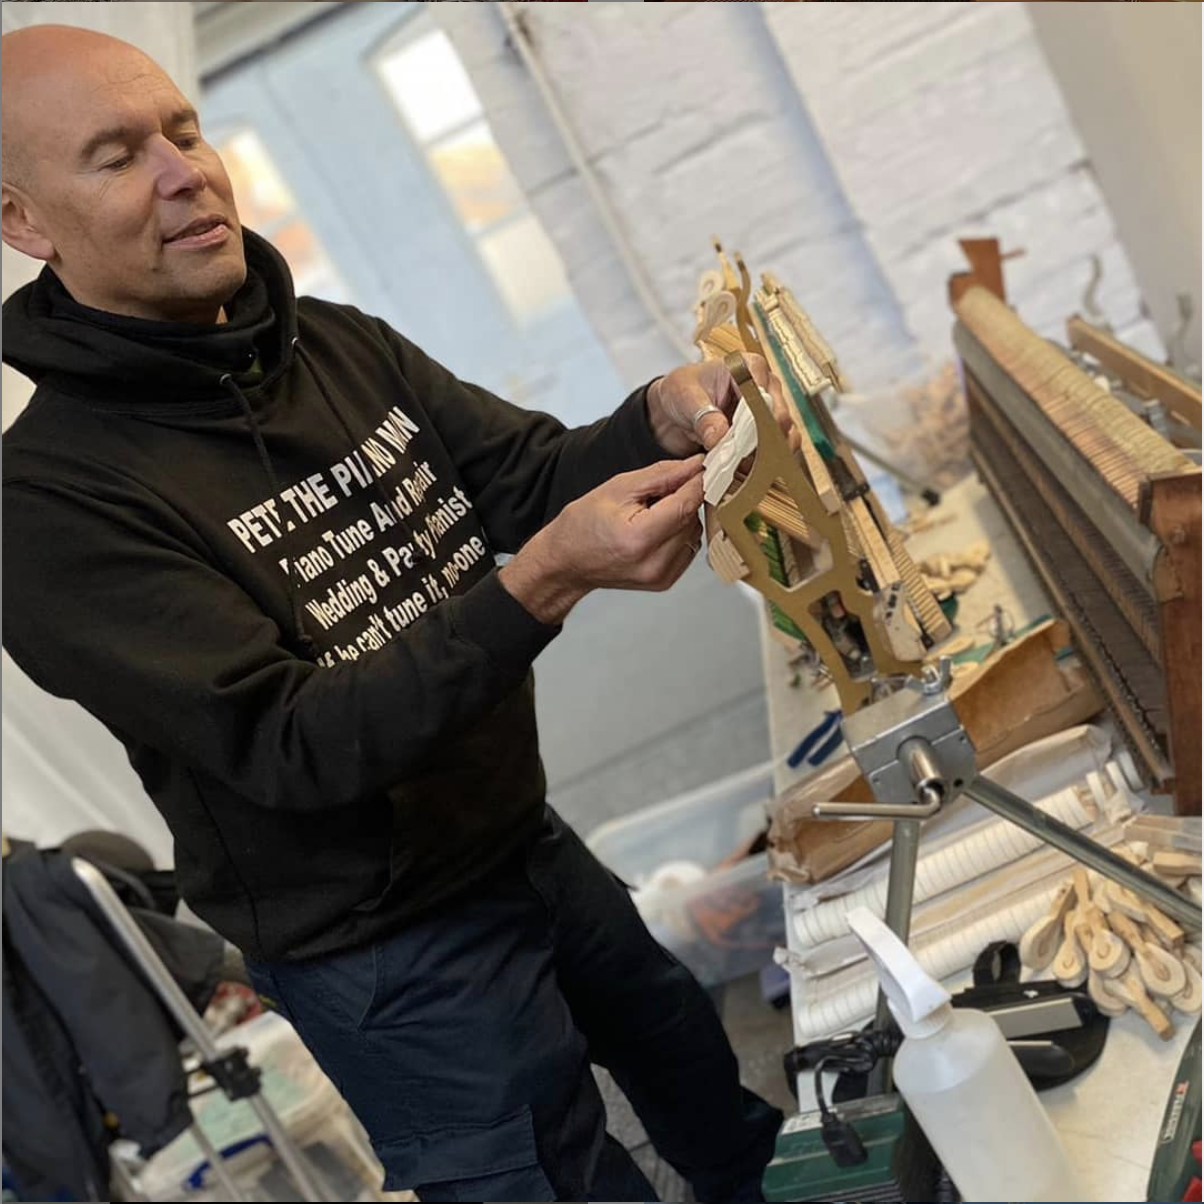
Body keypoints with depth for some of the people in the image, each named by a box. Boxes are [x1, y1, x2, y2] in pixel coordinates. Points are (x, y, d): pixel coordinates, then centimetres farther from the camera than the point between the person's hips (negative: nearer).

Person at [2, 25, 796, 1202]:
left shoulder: (340, 342, -1)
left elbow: (531, 474, -3)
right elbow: (290, 745, -27)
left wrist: (660, 416, -25)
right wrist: (546, 581, -38)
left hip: (530, 844, 7)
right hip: (391, 963, -7)